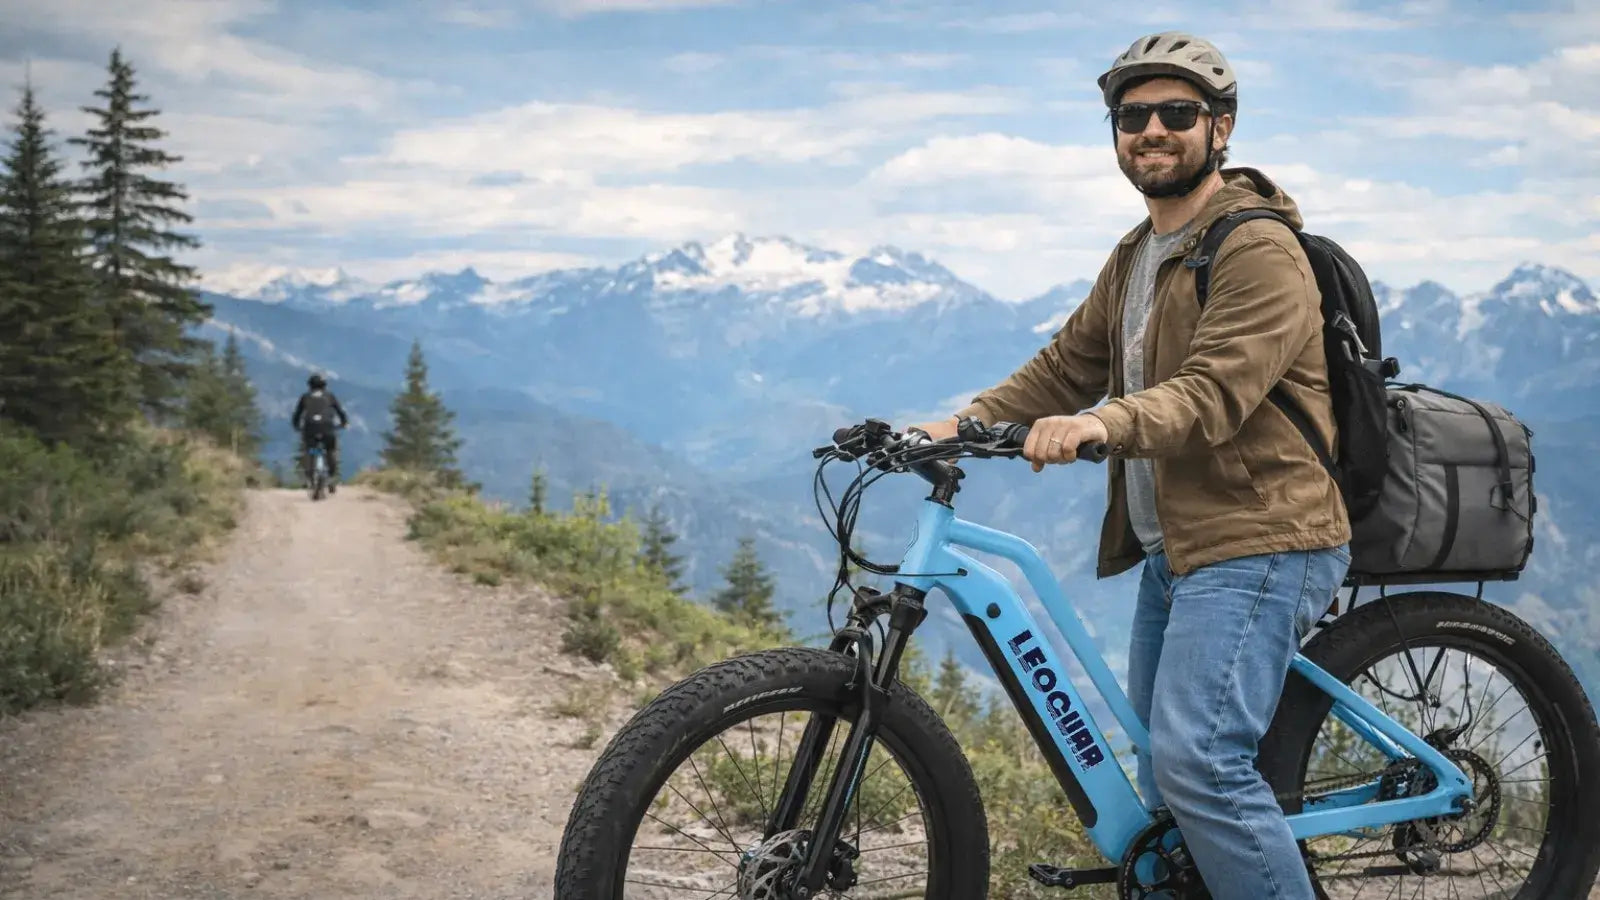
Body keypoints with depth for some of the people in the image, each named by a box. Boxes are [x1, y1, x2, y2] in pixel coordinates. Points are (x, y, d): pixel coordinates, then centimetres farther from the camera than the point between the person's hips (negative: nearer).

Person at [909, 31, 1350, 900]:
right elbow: (1067, 365, 15)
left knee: (1198, 759, -21)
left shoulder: (1261, 252, -12)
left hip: (1255, 544, -9)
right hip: (1169, 549, 9)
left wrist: (1103, 423, -42)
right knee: (1163, 779, 12)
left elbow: (1213, 393, -25)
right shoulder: (1134, 257, 18)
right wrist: (961, 423, 0)